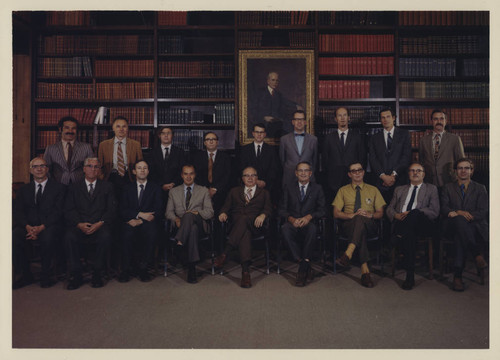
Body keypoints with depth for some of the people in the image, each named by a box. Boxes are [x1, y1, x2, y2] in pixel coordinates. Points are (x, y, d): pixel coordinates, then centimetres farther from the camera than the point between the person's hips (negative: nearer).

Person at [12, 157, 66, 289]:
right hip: (28, 226, 3)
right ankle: (25, 275, -11)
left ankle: (45, 276, -15)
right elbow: (17, 212, 7)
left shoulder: (58, 188, 8)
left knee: (47, 237, -36)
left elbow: (58, 212, -3)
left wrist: (41, 227, -18)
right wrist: (28, 227, -15)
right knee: (14, 237, -28)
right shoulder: (24, 190, 19)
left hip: (49, 226, -3)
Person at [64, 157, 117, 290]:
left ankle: (97, 274, -17)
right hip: (79, 225, 1)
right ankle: (76, 275, -17)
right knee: (69, 237, -30)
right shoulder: (74, 187, 17)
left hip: (99, 225, -1)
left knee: (105, 236, -33)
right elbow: (68, 211, 5)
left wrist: (100, 223, -14)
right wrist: (79, 224, -14)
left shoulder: (107, 187, 15)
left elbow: (112, 210, 4)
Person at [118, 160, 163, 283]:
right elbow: (123, 210, 6)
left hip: (148, 222, -1)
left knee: (151, 233, -34)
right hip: (132, 221, 1)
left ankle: (143, 268, -19)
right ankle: (125, 269, -18)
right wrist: (140, 214, -13)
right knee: (127, 234, -32)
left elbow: (158, 211, 2)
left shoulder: (155, 188, 14)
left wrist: (140, 220, -12)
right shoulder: (128, 188, 18)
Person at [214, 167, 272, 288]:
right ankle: (245, 271, -45)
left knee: (243, 219, -37)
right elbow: (226, 206, 17)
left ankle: (225, 253, -42)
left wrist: (262, 215, -16)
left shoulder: (264, 193, 24)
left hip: (254, 224, -1)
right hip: (236, 223, 1)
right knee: (245, 232, -36)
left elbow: (268, 209, 7)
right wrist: (223, 213, -8)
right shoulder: (234, 191, 28)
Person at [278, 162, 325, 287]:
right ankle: (306, 266, -31)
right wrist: (291, 219, -12)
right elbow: (282, 210, 9)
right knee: (285, 229, -35)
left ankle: (303, 268, -29)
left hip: (309, 222, -1)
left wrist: (309, 217, -13)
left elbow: (321, 210, 7)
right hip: (293, 224, 1)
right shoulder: (289, 189, 19)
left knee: (312, 229, -38)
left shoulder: (317, 189, 18)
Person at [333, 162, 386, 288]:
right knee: (360, 231, -38)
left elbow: (380, 213, 12)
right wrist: (352, 215, -13)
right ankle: (364, 268, -45)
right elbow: (336, 213, 6)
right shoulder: (343, 190, 16)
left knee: (361, 219, -38)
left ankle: (348, 254, -52)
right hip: (348, 225, 0)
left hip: (369, 224, 0)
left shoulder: (373, 190, 19)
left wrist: (370, 215, -11)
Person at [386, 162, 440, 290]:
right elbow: (389, 209, 22)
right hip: (401, 222, 2)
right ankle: (410, 276, -35)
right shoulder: (399, 190, 30)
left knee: (415, 213, -37)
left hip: (423, 224, -2)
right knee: (408, 234, -35)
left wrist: (411, 213, -10)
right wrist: (396, 215, -5)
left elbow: (434, 212, 5)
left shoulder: (431, 189, 20)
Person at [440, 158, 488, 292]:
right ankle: (478, 256, -33)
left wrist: (457, 213, -15)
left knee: (459, 236, -39)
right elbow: (444, 209, 7)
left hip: (475, 227, -1)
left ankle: (458, 275, -33)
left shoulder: (480, 189, 18)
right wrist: (460, 213, -17)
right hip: (452, 226, 1)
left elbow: (483, 212, 2)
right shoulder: (448, 188, 20)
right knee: (459, 220, -39)